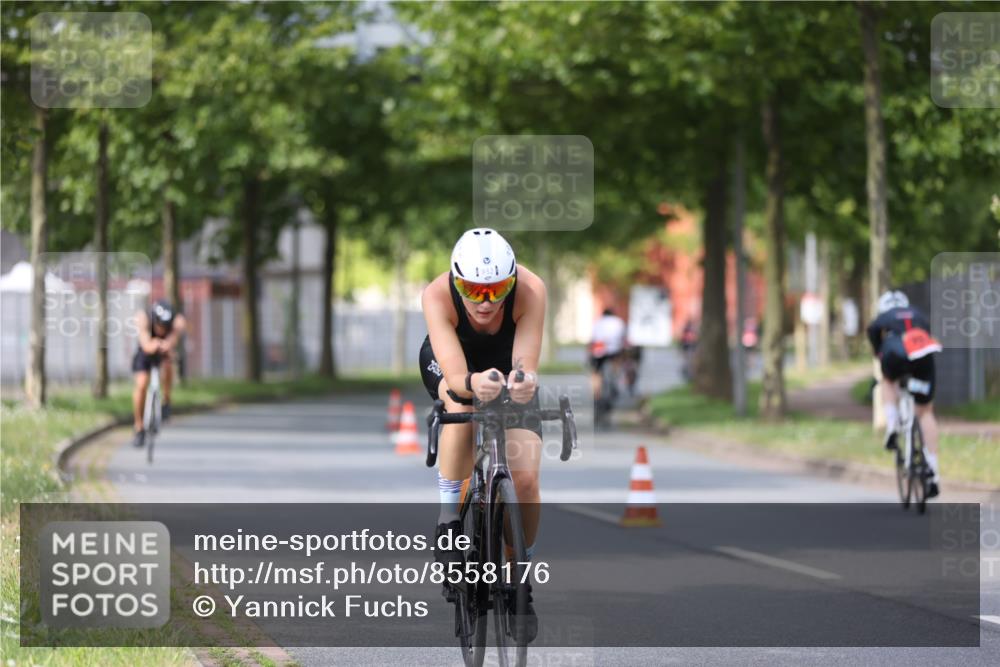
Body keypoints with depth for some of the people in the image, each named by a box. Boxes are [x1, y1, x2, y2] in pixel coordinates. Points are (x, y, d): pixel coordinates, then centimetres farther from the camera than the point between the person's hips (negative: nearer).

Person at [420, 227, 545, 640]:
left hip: (508, 364, 1)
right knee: (463, 406, -37)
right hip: (449, 365, -1)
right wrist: (473, 383, -66)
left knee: (525, 478, -14)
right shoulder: (438, 295, -37)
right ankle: (449, 517, -18)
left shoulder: (530, 290, -35)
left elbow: (526, 366, -39)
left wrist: (524, 382, -62)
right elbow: (455, 377, -44)